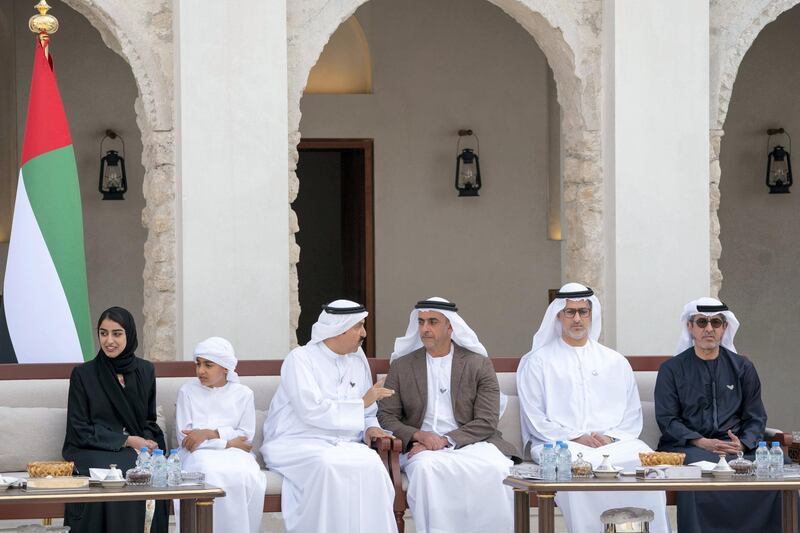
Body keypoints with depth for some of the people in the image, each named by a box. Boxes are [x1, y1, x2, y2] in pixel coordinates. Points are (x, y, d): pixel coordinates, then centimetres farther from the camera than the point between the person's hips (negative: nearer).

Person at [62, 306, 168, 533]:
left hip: (137, 447, 3)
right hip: (92, 450, -3)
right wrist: (126, 441, -10)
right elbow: (80, 430, -2)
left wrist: (146, 442, -6)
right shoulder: (83, 374, 1)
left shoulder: (145, 371, 12)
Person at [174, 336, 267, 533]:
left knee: (248, 477, -33)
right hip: (200, 454, -1)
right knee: (214, 476, -36)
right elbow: (184, 437, -1)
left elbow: (246, 435, 3)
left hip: (234, 454, 1)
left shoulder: (243, 394, 12)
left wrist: (210, 433, -10)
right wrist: (227, 442, -7)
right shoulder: (187, 392, 8)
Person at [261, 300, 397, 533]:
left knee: (371, 464, -30)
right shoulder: (300, 359, -4)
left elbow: (368, 413, 26)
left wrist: (370, 427, 2)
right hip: (298, 444, -5)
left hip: (343, 444, 5)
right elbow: (311, 411, -17)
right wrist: (361, 404, -9)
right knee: (326, 465, -38)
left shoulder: (358, 361, 17)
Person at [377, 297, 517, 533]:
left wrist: (445, 440, -12)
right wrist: (420, 436, -10)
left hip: (470, 443, -1)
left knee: (494, 470, -34)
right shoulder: (402, 367, 14)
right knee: (426, 467, -35)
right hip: (421, 448, 1)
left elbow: (486, 422, 1)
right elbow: (386, 417, 9)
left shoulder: (479, 365, 9)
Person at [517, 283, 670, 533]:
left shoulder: (615, 362, 21)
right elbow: (535, 419, 3)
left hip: (613, 443, 2)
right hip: (559, 444, -2)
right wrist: (576, 438, -9)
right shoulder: (537, 362, 12)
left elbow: (632, 416, 15)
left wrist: (610, 437, -6)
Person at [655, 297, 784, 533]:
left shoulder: (743, 368, 17)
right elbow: (667, 419, 3)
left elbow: (756, 418, 14)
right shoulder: (671, 370, 11)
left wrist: (743, 443, -9)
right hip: (686, 446, -2)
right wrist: (702, 442, -13)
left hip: (734, 446, 2)